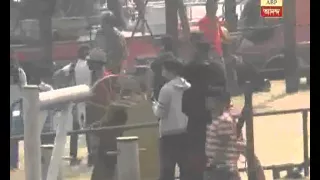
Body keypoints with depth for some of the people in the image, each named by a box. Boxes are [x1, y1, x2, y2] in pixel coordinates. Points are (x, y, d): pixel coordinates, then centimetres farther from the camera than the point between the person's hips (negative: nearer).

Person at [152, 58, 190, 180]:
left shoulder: (167, 89, -13)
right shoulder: (188, 87, 6)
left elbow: (160, 113, -12)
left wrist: (155, 105, 6)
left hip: (170, 133, -6)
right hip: (186, 132, 6)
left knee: (167, 170, -3)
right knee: (186, 168, 9)